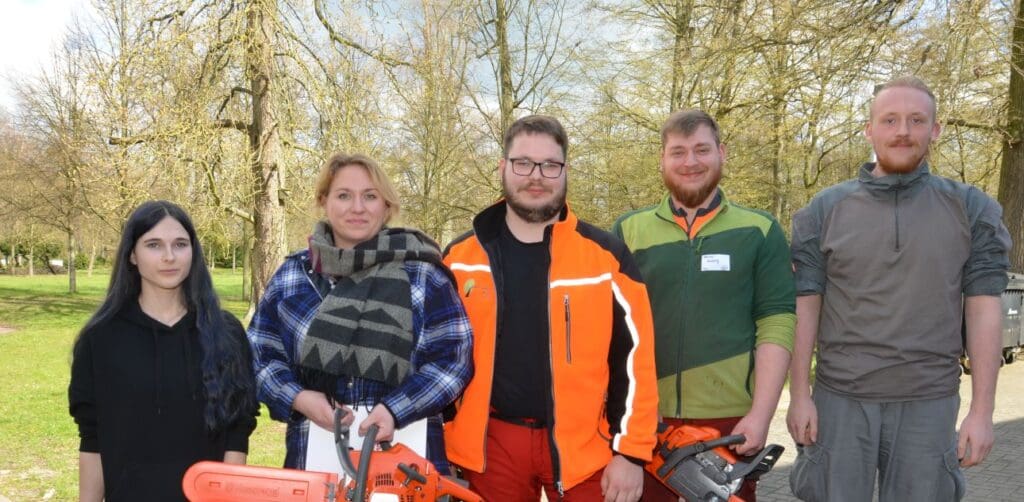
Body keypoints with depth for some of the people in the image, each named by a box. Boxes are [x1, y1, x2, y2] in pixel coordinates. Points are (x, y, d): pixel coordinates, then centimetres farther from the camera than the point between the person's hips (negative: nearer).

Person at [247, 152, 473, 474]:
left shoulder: (422, 274, -1)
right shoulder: (292, 275, 7)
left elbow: (454, 355, -5)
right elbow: (259, 352, 9)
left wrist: (397, 409, -17)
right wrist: (297, 398, -8)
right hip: (316, 452, 2)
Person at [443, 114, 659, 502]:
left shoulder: (606, 255, -4)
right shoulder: (460, 258, 2)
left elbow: (633, 357, -3)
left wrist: (631, 451, -6)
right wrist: (440, 445, 7)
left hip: (583, 445, -1)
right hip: (490, 442, 2)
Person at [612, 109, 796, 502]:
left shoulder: (760, 231, 3)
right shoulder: (627, 230, 5)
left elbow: (776, 325, -2)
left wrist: (760, 415, -9)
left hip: (731, 421, -1)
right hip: (641, 420, 1)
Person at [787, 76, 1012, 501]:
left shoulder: (971, 209, 2)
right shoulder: (826, 209, 1)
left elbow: (983, 312, 0)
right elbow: (805, 307, 0)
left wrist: (982, 410, -4)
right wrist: (799, 394, -5)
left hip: (929, 403, 1)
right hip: (840, 399, 0)